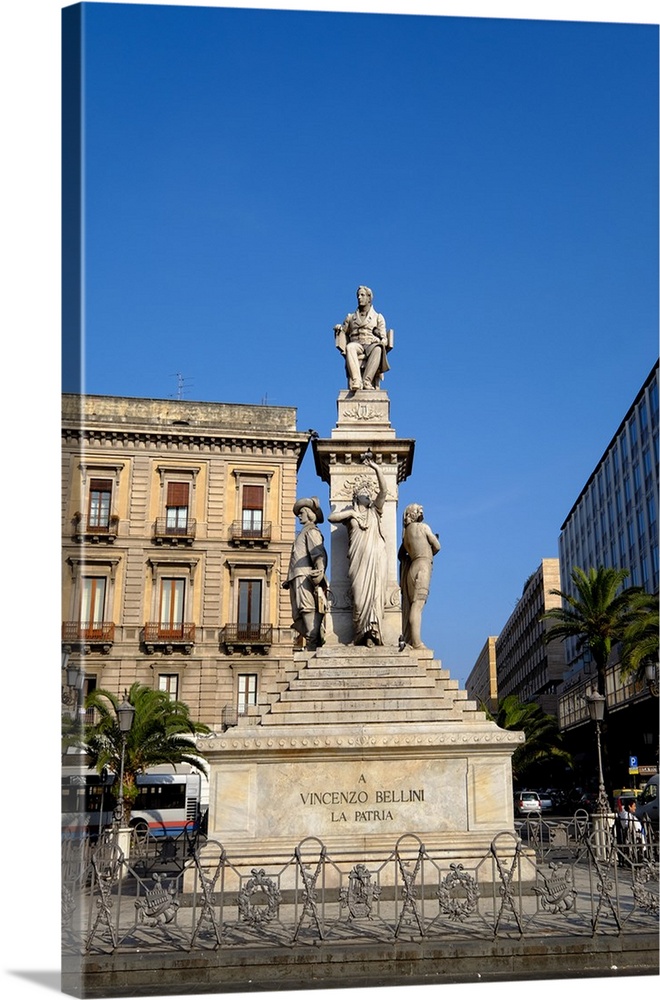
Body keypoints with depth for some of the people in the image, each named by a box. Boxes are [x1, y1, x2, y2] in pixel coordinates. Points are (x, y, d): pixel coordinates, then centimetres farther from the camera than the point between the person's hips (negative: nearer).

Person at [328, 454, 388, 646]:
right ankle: (362, 635, -11)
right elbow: (331, 517, 4)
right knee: (360, 594, -10)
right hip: (358, 558, 0)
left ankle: (372, 634, -16)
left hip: (376, 558, 0)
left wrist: (375, 468, -2)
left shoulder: (374, 511, 19)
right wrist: (351, 512, 4)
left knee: (374, 593, -10)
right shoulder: (350, 512, 19)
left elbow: (383, 490, 6)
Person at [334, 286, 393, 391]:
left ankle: (367, 381, -47)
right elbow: (342, 333, 27)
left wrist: (381, 341, -12)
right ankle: (356, 381, -54)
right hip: (356, 345, 1)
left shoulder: (378, 317, 22)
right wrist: (339, 328, 4)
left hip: (372, 346, -1)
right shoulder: (351, 317, 27)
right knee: (350, 347, -38)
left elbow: (384, 339, 13)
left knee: (378, 349, -39)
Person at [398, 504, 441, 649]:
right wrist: (429, 554, 20)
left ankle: (407, 641, -1)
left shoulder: (406, 532, 18)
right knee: (417, 604, -16)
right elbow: (437, 546, 2)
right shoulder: (423, 527, 1)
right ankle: (416, 642, -23)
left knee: (409, 606, 4)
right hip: (422, 566, -7)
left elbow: (401, 555, 22)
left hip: (411, 568, 7)